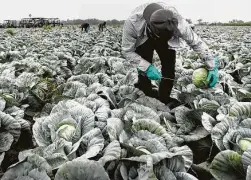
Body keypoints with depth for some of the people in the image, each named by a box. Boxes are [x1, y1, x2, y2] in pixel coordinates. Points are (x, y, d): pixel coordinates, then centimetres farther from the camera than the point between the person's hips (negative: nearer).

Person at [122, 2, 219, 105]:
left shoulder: (178, 22, -40)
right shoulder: (132, 22, -43)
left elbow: (197, 43, -25)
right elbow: (127, 51, -28)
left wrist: (212, 67, -28)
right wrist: (147, 67, -38)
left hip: (167, 40, 1)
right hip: (142, 41, -1)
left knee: (169, 69, -9)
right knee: (144, 70, -12)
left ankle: (164, 101, 12)